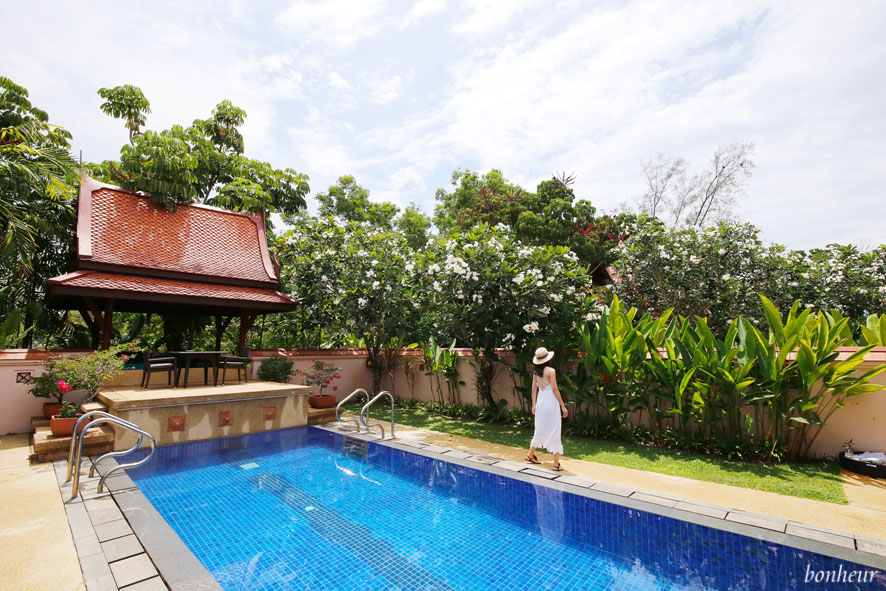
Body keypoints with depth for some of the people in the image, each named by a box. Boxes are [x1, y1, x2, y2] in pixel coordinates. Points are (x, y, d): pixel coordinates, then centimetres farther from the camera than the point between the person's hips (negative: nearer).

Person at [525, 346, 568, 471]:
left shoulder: (536, 372, 5)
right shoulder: (551, 370, -13)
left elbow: (534, 389, 9)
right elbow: (554, 389, -15)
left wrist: (534, 404, 17)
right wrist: (563, 406, -10)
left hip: (541, 403, 6)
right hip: (551, 402, -6)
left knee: (540, 430, 20)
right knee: (554, 432, 1)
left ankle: (530, 455, 33)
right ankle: (556, 464, 5)